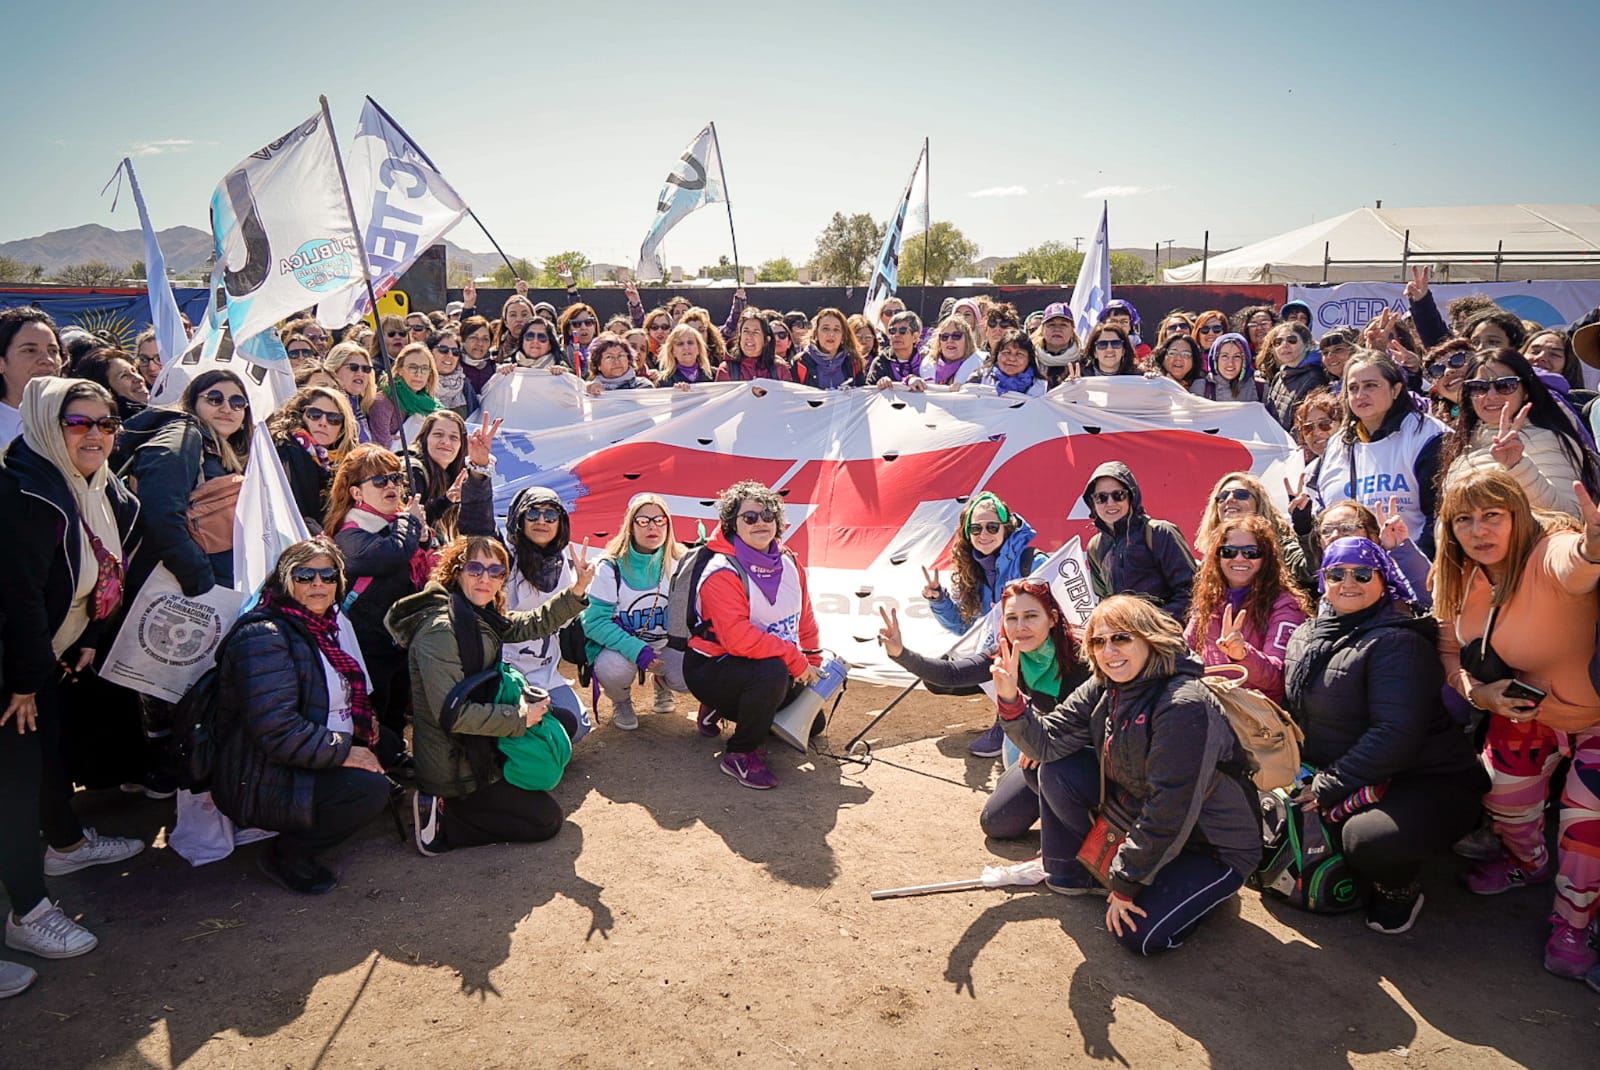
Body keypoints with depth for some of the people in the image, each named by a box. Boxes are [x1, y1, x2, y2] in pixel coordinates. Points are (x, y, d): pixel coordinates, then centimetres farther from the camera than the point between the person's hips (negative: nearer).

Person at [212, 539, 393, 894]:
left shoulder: (320, 629, 12)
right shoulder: (264, 638, -19)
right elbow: (275, 730, -28)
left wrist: (362, 722, 9)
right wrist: (344, 751, -22)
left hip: (309, 764, 10)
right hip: (262, 783, -10)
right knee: (371, 789, -26)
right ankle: (285, 855, -3)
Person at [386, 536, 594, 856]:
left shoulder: (480, 617, 4)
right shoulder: (440, 630, -24)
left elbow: (533, 624, 15)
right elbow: (452, 713, -28)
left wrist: (577, 589, 1)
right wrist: (521, 718, -19)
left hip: (477, 752, 9)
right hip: (455, 768, -9)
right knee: (547, 819, -3)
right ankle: (443, 818, 0)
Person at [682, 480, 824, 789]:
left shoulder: (789, 564, 0)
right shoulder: (723, 573, -23)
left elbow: (804, 620, 12)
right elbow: (737, 637, -33)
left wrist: (812, 665, 7)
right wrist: (795, 661, -30)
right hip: (711, 669, -8)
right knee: (772, 671, -37)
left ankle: (725, 709, 25)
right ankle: (740, 754, -15)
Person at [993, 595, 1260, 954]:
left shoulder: (1185, 706, -30)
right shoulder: (1103, 691, -4)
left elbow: (1170, 809, -29)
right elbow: (1047, 741, -9)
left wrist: (1127, 883, -22)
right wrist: (1010, 698, -26)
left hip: (1214, 844, -7)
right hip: (1142, 814, 7)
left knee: (1140, 935, -22)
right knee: (1058, 770, -7)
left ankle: (1210, 884, 7)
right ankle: (1067, 874, 12)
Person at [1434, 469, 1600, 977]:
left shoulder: (1550, 554, -35)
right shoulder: (1459, 577, -12)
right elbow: (1449, 651, 1)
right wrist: (1476, 691, -19)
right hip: (1523, 711, 6)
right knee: (1504, 798, 7)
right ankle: (1529, 863, 42)